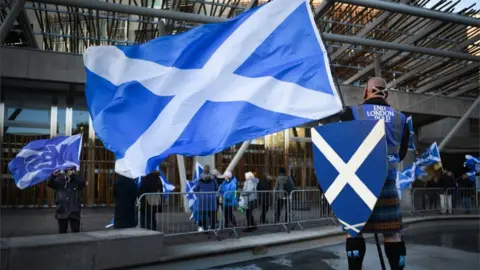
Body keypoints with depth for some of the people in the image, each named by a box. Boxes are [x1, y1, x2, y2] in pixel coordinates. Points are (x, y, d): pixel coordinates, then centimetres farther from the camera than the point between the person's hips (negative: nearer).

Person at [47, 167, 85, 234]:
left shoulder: (77, 181, 2)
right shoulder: (60, 180, 6)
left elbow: (82, 183, -19)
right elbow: (49, 183, -4)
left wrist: (74, 175, -33)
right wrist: (53, 175, -25)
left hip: (74, 211, -2)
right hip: (62, 210, 2)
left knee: (75, 232, -2)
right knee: (62, 232, 12)